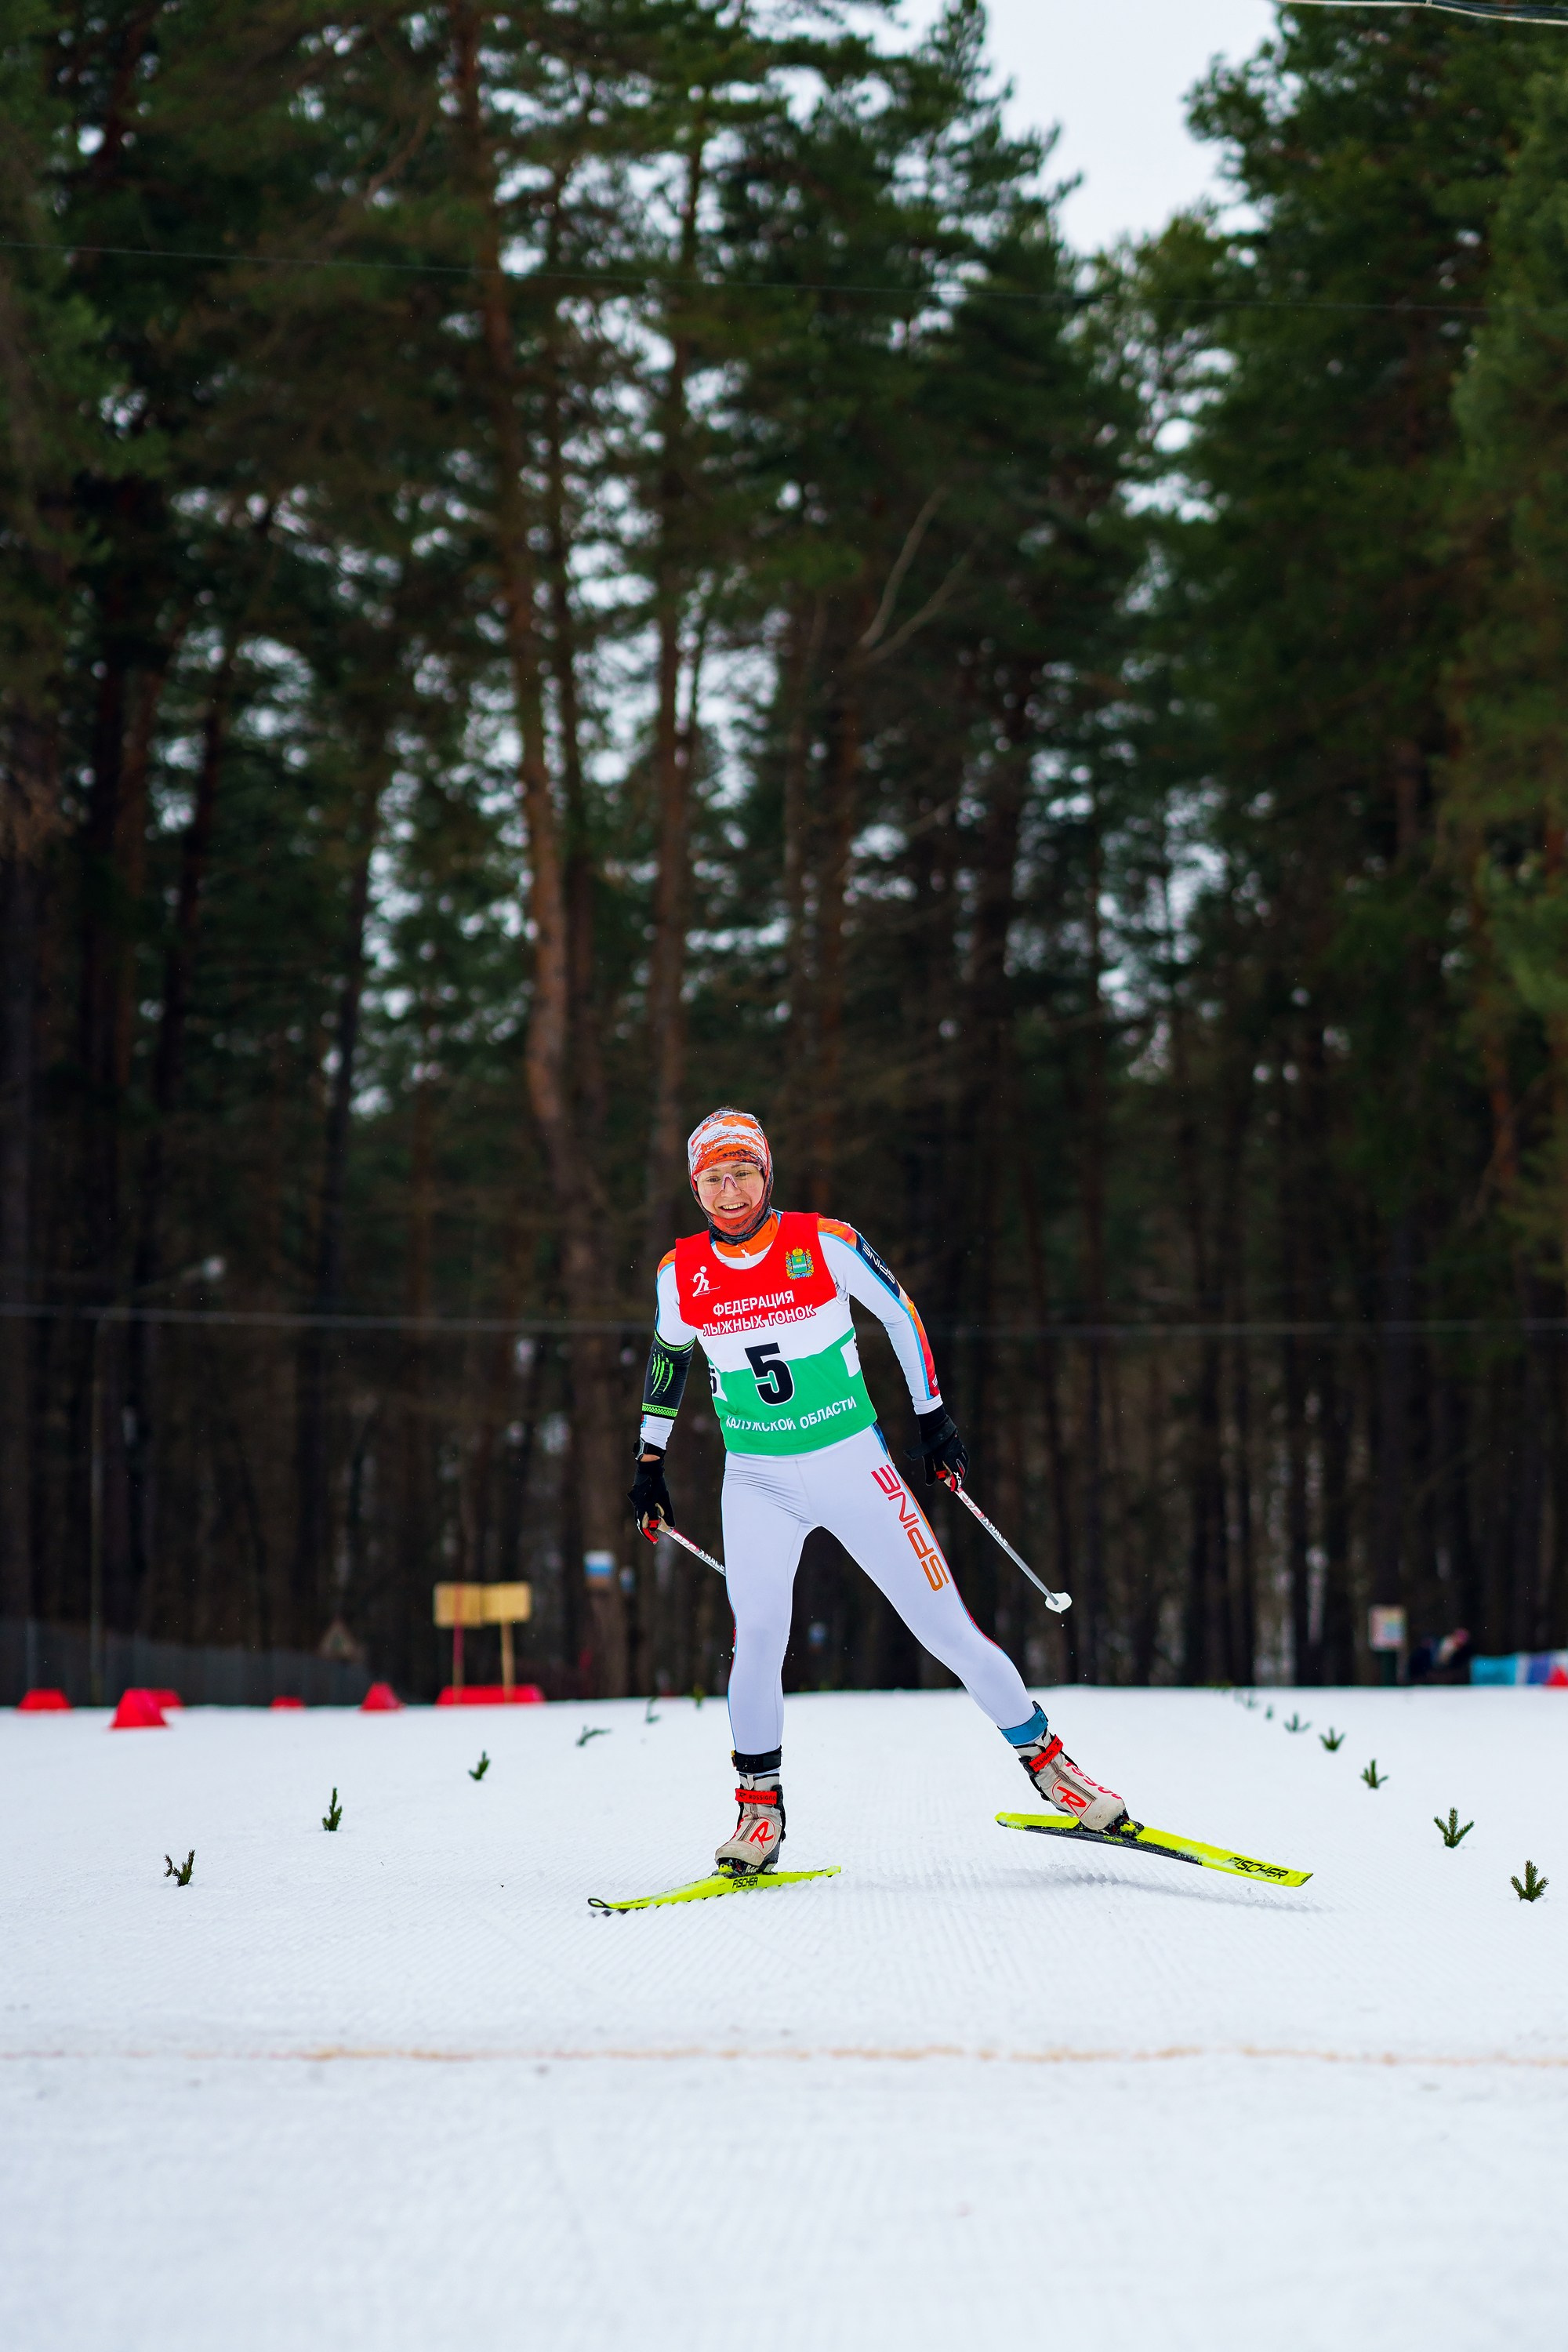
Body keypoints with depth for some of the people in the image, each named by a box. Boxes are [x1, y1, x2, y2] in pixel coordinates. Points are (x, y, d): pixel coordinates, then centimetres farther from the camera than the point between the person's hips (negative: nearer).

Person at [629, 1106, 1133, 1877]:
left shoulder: (825, 1243, -10)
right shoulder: (683, 1273, -3)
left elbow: (900, 1313, 4)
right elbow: (668, 1357, 17)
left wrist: (933, 1415, 5)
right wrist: (650, 1458, 19)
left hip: (853, 1466, -1)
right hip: (757, 1482, 1)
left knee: (945, 1626, -2)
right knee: (757, 1636, -16)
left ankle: (1044, 1759, 12)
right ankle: (759, 1807, 1)